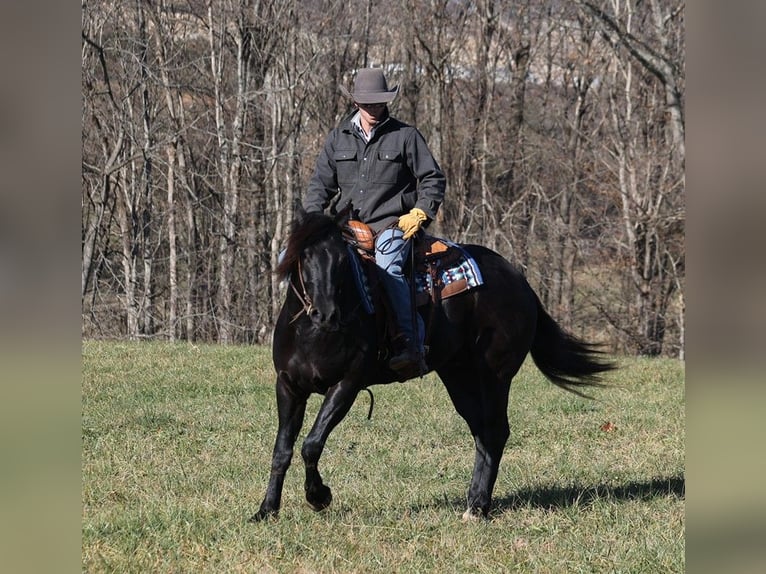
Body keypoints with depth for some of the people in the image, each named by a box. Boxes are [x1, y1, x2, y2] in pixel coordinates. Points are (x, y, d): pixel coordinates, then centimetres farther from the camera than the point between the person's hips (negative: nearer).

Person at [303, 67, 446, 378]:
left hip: (393, 225, -5)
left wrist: (419, 214, -8)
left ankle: (411, 346, -40)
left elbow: (433, 179, 7)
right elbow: (321, 182, 17)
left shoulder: (405, 136, 4)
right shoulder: (338, 137, 12)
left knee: (387, 266, -34)